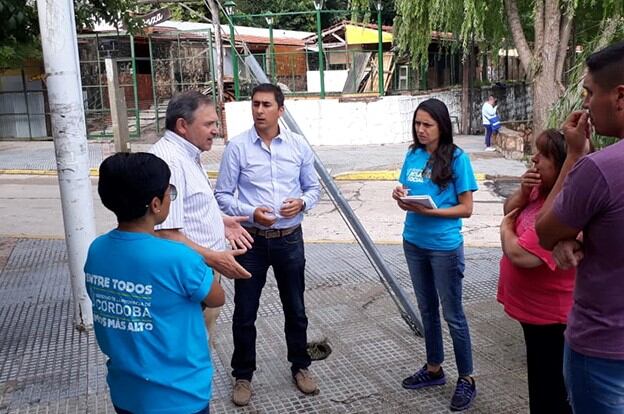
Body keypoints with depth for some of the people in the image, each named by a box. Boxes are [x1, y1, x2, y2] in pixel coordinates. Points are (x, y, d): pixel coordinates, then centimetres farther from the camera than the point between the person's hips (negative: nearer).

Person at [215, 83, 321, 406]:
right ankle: (243, 375, 27)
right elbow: (222, 195, -5)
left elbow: (313, 187, 8)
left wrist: (303, 203, -13)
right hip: (251, 240, -2)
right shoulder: (237, 146, -7)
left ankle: (300, 366, 36)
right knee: (244, 313, 8)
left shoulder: (299, 145, 0)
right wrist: (251, 212, -20)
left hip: (290, 239, 2)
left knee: (295, 309, 15)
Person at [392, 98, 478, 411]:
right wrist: (400, 197, -12)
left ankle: (466, 379, 20)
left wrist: (428, 210, -24)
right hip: (413, 243, 6)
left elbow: (466, 209, -12)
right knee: (427, 309, 18)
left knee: (452, 314, 4)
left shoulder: (457, 158, -12)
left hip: (445, 247, -6)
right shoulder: (412, 155, 4)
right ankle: (434, 369, 34)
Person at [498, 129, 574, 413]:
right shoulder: (542, 189, 1)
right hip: (534, 307, 10)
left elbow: (519, 255, -33)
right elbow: (509, 210, 12)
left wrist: (506, 228, -11)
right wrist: (523, 192, -10)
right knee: (541, 381, 27)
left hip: (548, 316, -10)